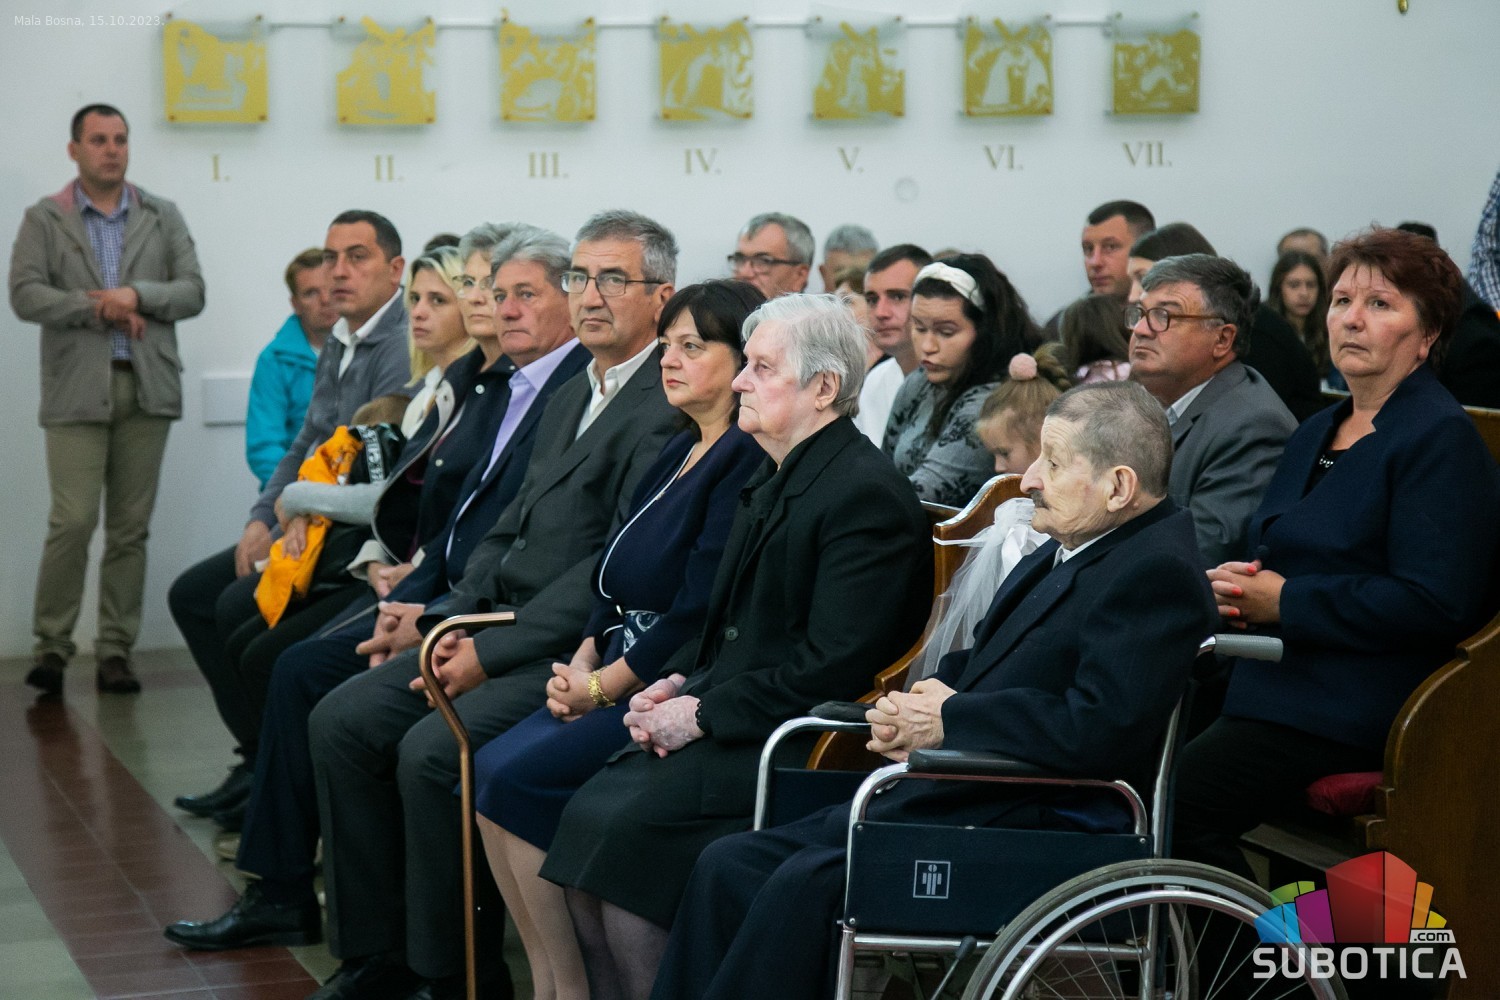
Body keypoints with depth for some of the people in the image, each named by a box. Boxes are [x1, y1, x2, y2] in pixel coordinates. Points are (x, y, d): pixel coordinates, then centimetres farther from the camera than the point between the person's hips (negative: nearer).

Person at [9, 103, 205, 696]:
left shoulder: (163, 218, 14)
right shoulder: (44, 220, 7)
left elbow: (192, 292, 5)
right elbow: (25, 295, -4)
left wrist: (137, 295, -11)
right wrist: (98, 308, -13)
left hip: (147, 387, 3)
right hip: (76, 390, -2)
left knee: (131, 528, 3)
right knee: (73, 522, -10)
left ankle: (115, 652, 8)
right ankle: (51, 646, 1)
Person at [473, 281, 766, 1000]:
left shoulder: (749, 462, -13)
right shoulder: (681, 453, 18)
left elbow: (699, 612, -18)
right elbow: (616, 581, 19)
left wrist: (603, 685, -12)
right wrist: (582, 661, 3)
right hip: (616, 676, 9)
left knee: (519, 778, -19)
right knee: (491, 767, -8)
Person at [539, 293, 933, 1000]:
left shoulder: (869, 496, -13)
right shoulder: (774, 482, 18)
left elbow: (832, 665, -19)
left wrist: (704, 713, -16)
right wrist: (677, 684, 6)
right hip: (724, 727, 9)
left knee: (619, 832, -23)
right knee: (585, 817, -11)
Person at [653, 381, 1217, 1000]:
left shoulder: (1158, 572, -12)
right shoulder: (1060, 553, 18)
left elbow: (1101, 728, -24)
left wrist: (947, 719, -14)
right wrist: (909, 708, 2)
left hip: (1037, 826, -10)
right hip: (944, 802, 10)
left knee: (807, 884, -27)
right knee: (728, 866, -2)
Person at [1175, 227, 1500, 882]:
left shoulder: (1441, 440, -6)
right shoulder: (1317, 433, 21)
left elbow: (1432, 602, -16)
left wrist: (1283, 602, -13)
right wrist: (1236, 587, 4)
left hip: (1353, 706, -9)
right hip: (1275, 677, 9)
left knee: (1179, 798, -26)